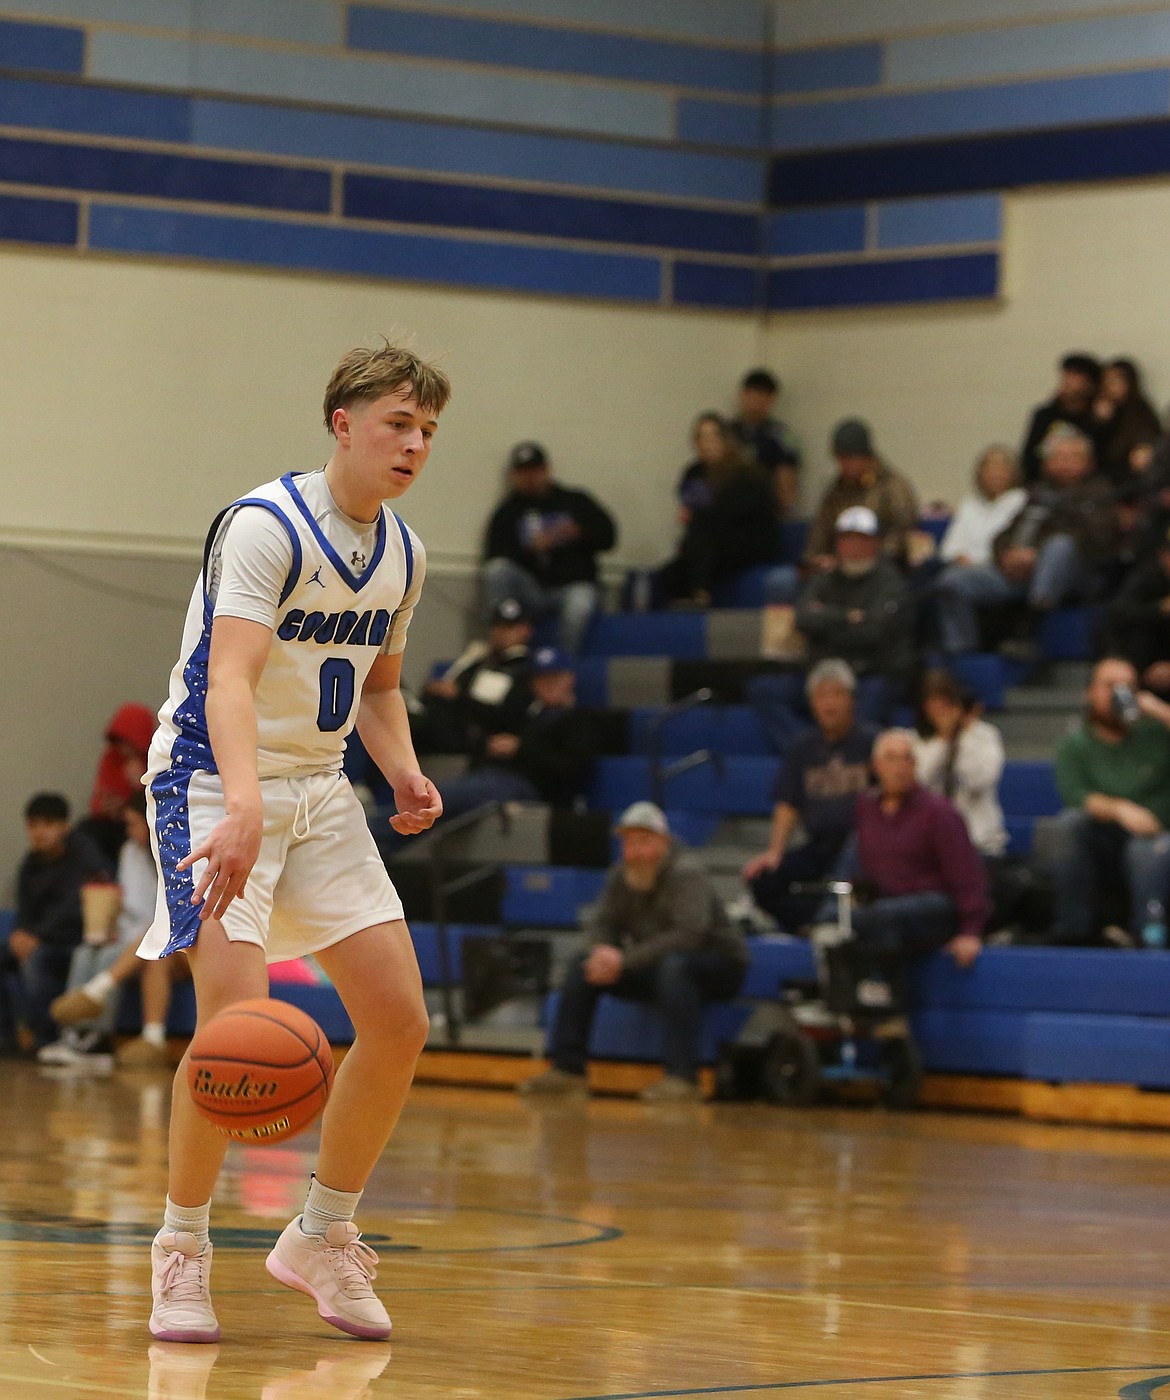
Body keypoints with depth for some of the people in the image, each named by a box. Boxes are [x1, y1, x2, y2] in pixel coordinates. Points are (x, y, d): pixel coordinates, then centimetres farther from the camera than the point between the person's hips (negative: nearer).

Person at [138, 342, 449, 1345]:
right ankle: (183, 1248, -2)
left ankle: (324, 1236, 16)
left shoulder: (402, 554, 6)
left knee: (400, 1020, -2)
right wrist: (243, 806, -48)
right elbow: (230, 679, -32)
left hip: (321, 793, 7)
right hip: (217, 784, -7)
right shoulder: (266, 527, -19)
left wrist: (404, 773, 0)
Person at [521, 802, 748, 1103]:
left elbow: (689, 934, -32)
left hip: (720, 967, -7)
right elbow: (600, 921, 1)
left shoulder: (686, 873, -22)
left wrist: (626, 960, -34)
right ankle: (567, 1069, -5)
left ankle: (682, 1076, -43)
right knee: (583, 969, -7)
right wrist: (602, 951, -25)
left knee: (674, 966, -39)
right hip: (655, 970, 7)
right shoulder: (621, 875, -1)